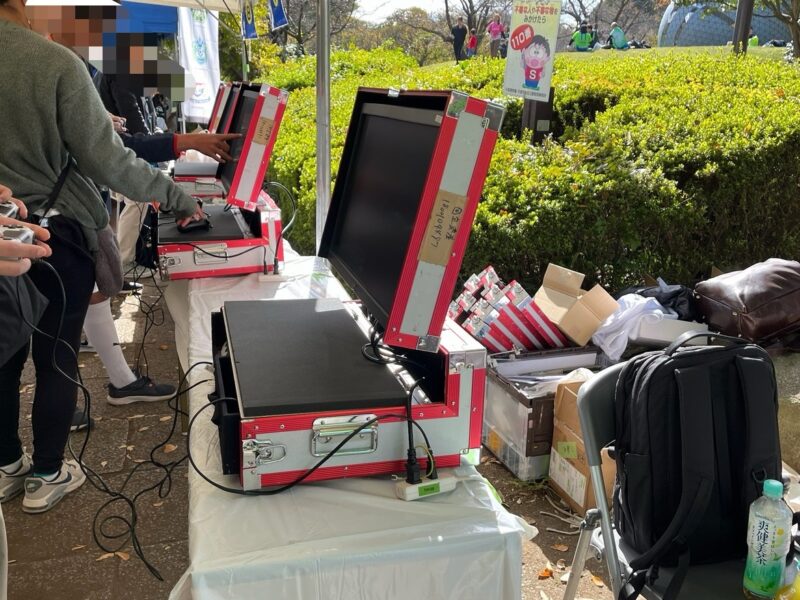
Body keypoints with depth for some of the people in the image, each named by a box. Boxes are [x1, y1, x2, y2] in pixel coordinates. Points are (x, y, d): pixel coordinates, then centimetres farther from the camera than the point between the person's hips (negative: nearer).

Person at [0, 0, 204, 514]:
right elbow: (108, 161, -17)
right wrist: (178, 198, -5)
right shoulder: (55, 63, -17)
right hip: (55, 236, -4)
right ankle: (47, 476, 24)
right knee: (56, 360, 10)